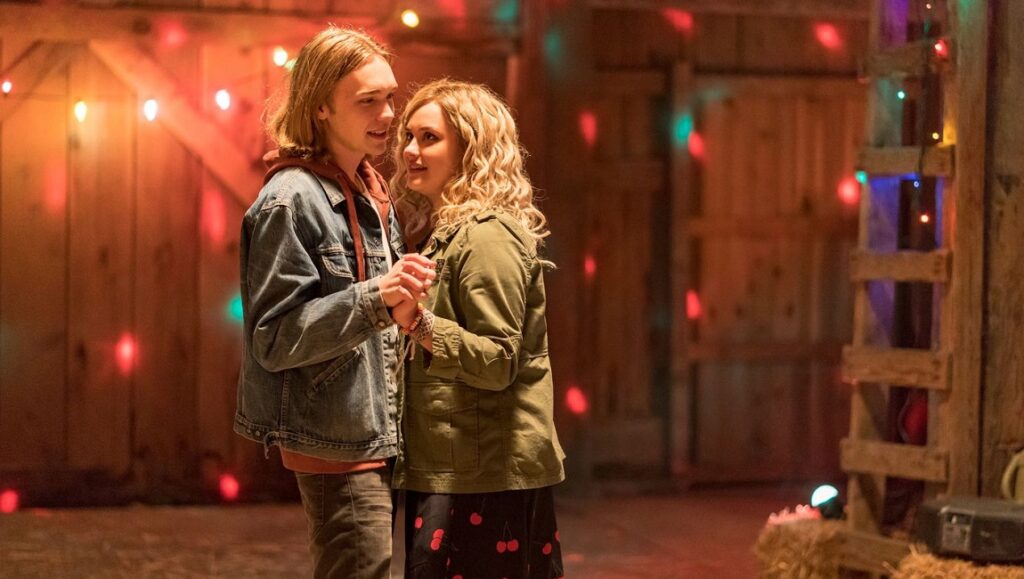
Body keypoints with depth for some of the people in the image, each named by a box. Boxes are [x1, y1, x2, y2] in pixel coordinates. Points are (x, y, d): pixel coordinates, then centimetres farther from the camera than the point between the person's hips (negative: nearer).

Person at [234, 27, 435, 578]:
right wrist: (373, 298, -29)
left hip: (378, 439, 9)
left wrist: (405, 293, 7)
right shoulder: (292, 199, -14)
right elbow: (274, 338, -19)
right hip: (335, 447, -9)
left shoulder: (370, 191, 13)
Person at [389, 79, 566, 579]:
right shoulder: (443, 234, 17)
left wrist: (421, 325, -32)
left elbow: (499, 363, -21)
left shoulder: (487, 237, -13)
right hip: (449, 469, 10)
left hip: (484, 478, -10)